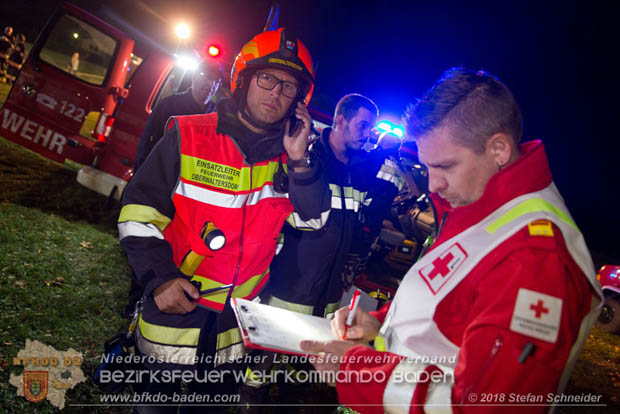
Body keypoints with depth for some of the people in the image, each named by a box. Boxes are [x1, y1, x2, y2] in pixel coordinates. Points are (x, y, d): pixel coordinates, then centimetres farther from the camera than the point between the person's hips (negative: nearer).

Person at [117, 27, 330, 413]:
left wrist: (298, 161, -20)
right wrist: (160, 279, -20)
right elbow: (138, 211, -11)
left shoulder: (288, 154, -2)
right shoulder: (190, 136, -13)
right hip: (175, 307, -3)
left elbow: (313, 219, -7)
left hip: (238, 322, 4)